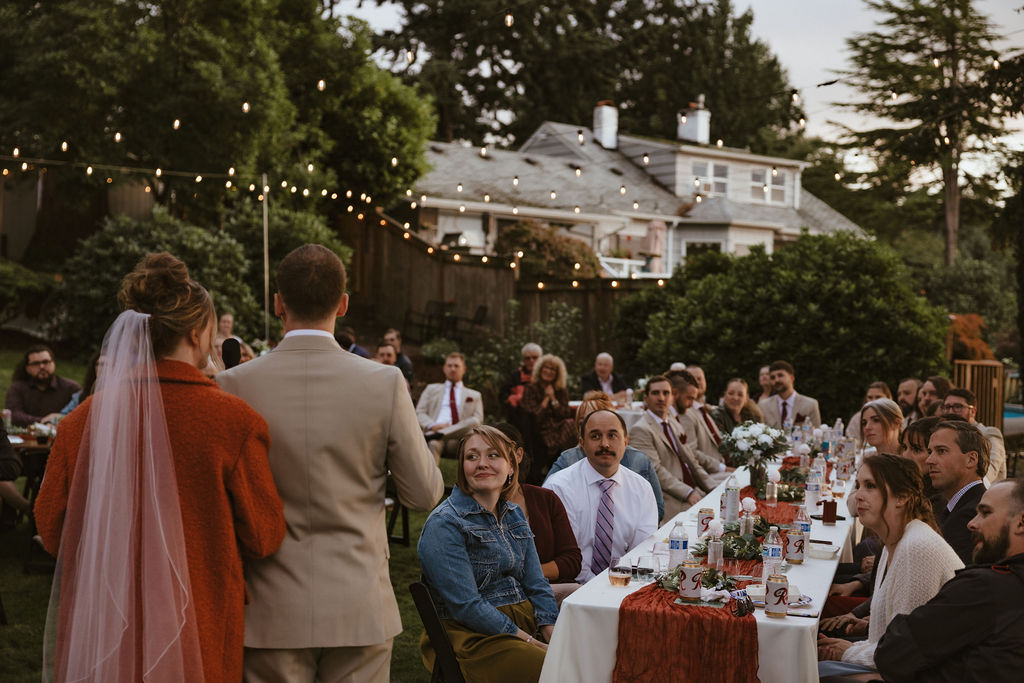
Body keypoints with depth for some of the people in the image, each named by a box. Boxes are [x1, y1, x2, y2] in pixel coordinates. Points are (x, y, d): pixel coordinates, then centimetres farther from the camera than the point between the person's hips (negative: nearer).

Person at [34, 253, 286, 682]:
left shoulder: (85, 419, -8)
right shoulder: (235, 421, -16)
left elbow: (51, 530, 3)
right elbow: (263, 539, -7)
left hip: (101, 631, 3)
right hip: (199, 641, -2)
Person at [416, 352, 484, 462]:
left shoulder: (474, 395, 30)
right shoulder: (431, 389, 31)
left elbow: (478, 420, 13)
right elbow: (419, 413, 18)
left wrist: (454, 428, -8)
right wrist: (432, 426, -8)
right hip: (434, 431, 0)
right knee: (433, 444, -39)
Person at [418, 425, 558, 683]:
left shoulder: (514, 514, 13)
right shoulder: (444, 524, -10)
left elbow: (535, 583, 15)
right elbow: (465, 606, -16)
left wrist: (551, 630, -3)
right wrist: (525, 640, -17)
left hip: (526, 620, 7)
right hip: (474, 636, -7)